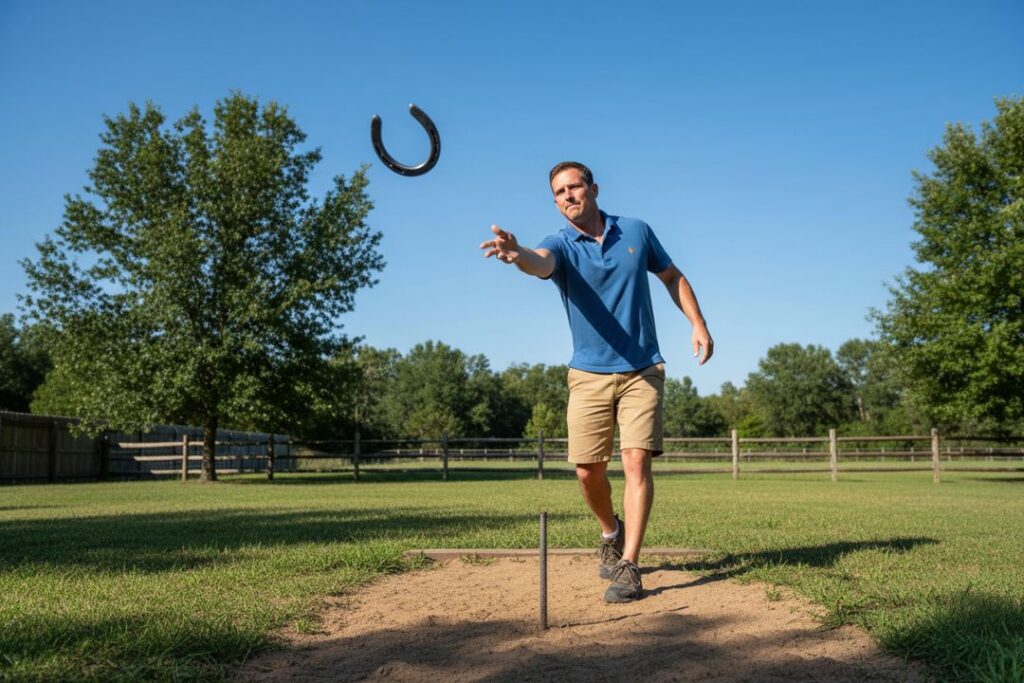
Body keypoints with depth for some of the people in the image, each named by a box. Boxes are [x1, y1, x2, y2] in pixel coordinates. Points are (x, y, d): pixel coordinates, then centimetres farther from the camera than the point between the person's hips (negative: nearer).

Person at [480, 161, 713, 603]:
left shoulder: (636, 231, 3)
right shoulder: (561, 245, -6)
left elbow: (673, 276, 16)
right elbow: (541, 263, -31)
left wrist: (698, 325, 6)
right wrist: (516, 253, -55)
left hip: (642, 371, 0)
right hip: (589, 375, 0)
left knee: (636, 462, -11)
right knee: (588, 470, 1)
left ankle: (628, 567, -8)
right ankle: (611, 534, 30)